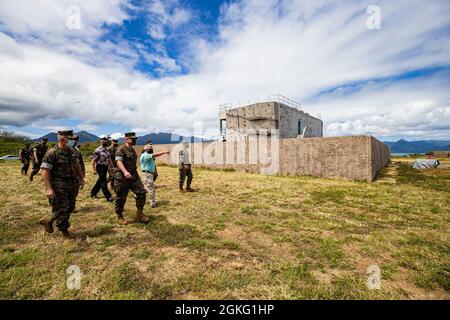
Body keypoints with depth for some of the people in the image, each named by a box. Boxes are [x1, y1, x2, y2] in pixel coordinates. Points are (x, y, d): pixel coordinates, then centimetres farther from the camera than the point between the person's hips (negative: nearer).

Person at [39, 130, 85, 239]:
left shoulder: (72, 151, 7)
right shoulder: (52, 153, -14)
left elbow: (77, 165, 18)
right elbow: (45, 171, -17)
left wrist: (81, 178, 16)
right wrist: (48, 188, -22)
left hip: (72, 185, 7)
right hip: (59, 186, -7)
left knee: (70, 207, 15)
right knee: (61, 209, 3)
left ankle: (49, 221, 36)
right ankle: (64, 231, 20)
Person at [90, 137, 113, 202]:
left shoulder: (107, 150, 13)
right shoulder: (98, 150, -11)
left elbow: (109, 159, 19)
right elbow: (93, 160, -12)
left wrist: (112, 167, 14)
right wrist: (94, 170, -14)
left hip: (105, 167, 8)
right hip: (100, 167, -8)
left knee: (100, 181, 16)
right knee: (103, 182, -7)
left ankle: (93, 193, 33)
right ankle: (108, 197, -5)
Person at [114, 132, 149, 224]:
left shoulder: (133, 150, 15)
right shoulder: (121, 149, -11)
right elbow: (119, 161, -27)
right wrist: (125, 171, -42)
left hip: (134, 176, 8)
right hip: (122, 178, -7)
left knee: (141, 192, 0)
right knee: (121, 198, 3)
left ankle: (139, 214, 10)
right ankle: (119, 217, 22)